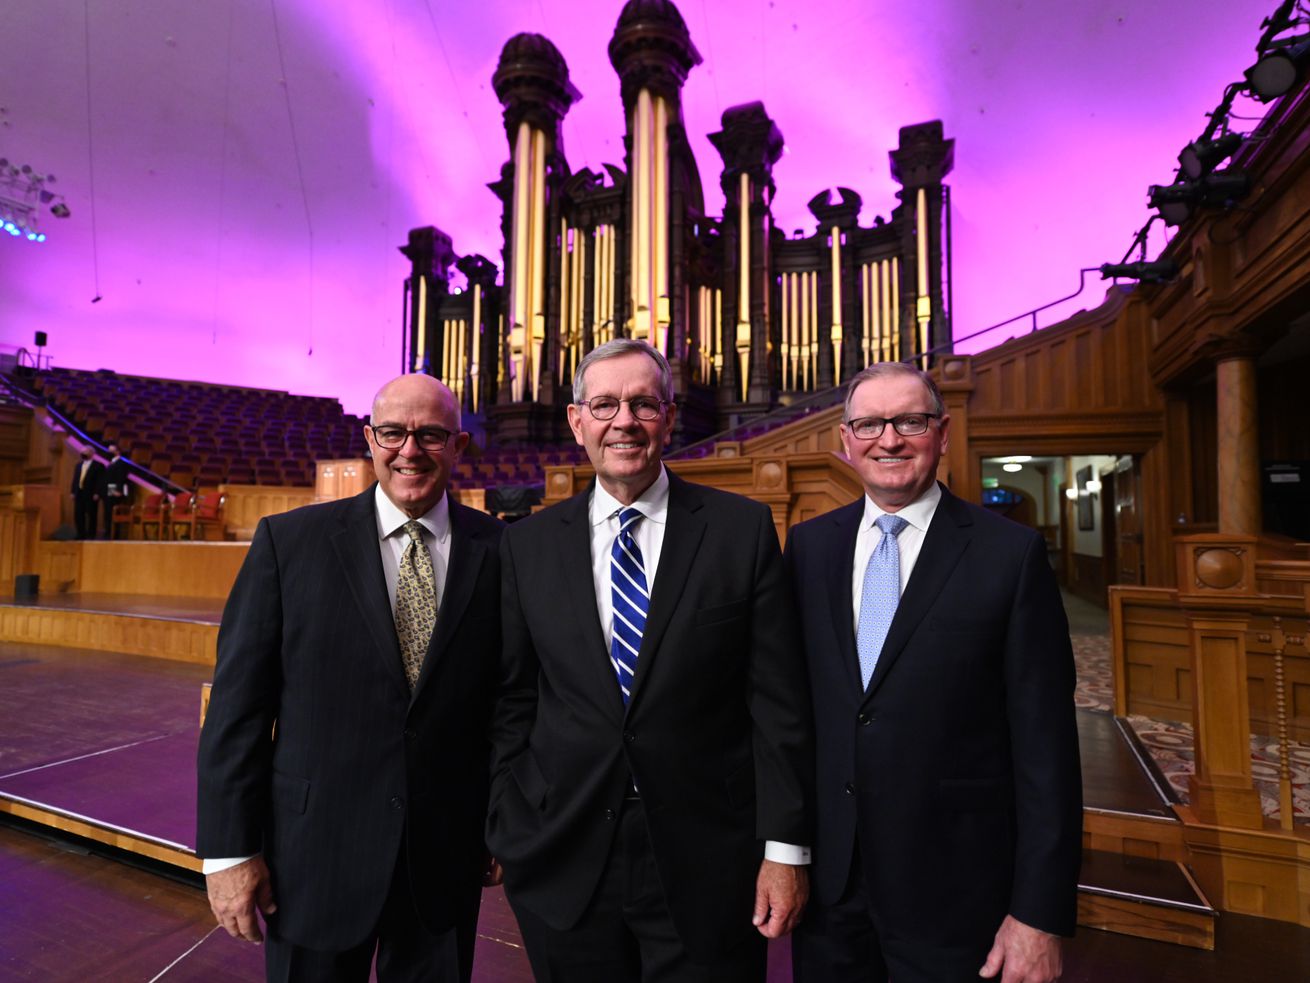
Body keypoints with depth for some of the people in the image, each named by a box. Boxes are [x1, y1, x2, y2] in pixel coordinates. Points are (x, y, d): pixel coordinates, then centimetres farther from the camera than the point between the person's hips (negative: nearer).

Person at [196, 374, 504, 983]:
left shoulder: (501, 550, -5)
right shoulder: (289, 541, -6)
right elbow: (237, 704, -5)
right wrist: (228, 850, -5)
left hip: (448, 855, 1)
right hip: (317, 851, 0)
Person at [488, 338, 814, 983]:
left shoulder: (743, 529, -6)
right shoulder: (527, 545, 0)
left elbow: (778, 701, -6)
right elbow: (510, 703, 4)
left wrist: (785, 848, -6)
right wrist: (510, 835, 2)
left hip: (707, 867, -1)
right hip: (564, 868, 2)